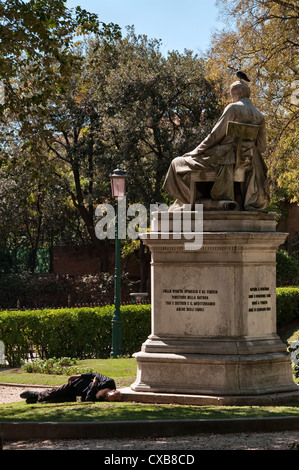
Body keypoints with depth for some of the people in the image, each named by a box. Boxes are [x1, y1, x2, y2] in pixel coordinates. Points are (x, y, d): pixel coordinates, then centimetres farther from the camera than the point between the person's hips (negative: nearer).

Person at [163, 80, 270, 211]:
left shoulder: (233, 108, -7)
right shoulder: (259, 116, 10)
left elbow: (216, 135, -11)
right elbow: (262, 147, 11)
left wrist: (196, 151, -2)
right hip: (247, 164, 6)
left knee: (178, 164, 5)